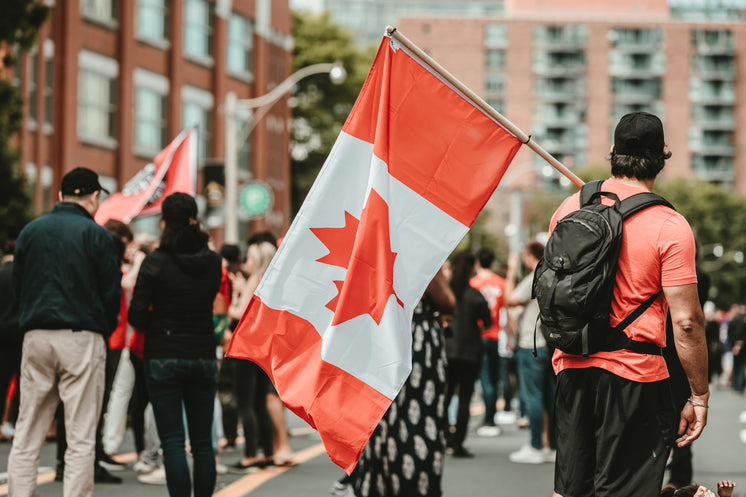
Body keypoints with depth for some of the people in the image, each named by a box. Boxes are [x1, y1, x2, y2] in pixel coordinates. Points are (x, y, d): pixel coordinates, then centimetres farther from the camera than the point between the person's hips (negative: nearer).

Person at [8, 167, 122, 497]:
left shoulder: (30, 231, 8)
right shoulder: (95, 234, -5)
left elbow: (16, 285, 12)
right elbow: (112, 292, -4)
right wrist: (104, 332, 12)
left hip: (36, 338, 4)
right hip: (82, 339, -4)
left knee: (27, 435, 9)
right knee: (81, 438, -1)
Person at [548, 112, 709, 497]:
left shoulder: (570, 207, 5)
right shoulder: (670, 226, -12)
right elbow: (686, 322, -13)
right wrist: (699, 397, -6)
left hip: (571, 367, 5)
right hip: (635, 373, -5)